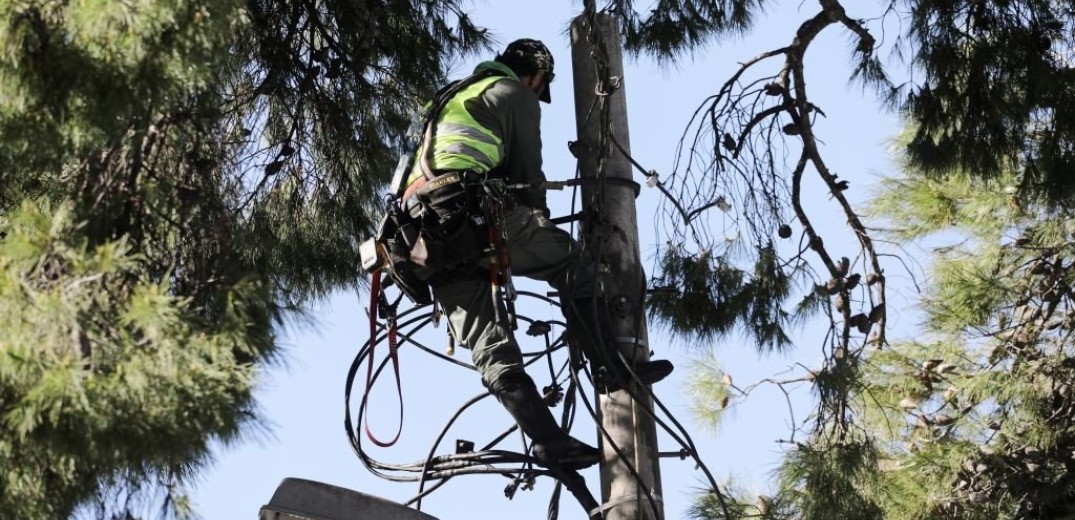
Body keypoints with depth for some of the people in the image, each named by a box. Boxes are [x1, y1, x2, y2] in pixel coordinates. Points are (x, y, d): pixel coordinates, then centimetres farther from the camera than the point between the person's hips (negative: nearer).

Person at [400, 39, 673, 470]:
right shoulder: (515, 93, 13)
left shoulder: (454, 98, 36)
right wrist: (542, 228, 22)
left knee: (491, 350, 0)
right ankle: (611, 367, 5)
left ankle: (551, 441, -9)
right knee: (575, 265, 9)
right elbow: (527, 172, 9)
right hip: (472, 212, -7)